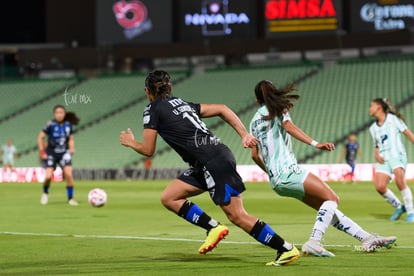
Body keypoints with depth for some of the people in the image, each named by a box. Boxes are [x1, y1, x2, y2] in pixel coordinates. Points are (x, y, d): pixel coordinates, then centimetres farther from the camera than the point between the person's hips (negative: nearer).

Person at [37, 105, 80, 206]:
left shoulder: (68, 125, 1)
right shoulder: (50, 125, -11)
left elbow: (71, 139, 15)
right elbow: (40, 137, -4)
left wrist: (71, 148, -3)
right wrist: (42, 151, -10)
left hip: (64, 153, 2)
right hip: (52, 154, -2)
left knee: (68, 174, -15)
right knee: (48, 176, -14)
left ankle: (70, 198, -3)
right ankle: (45, 193, 18)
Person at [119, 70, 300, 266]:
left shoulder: (153, 110, 3)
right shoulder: (183, 103, 24)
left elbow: (148, 150, 4)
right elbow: (221, 109, 19)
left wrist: (131, 143, 26)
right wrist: (244, 135, 13)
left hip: (214, 162, -9)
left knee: (237, 215, -10)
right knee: (168, 198, 10)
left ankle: (287, 249, -10)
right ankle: (214, 228, 2)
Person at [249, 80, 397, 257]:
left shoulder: (255, 120, 20)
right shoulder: (277, 109, 4)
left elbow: (254, 155, 21)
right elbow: (288, 126, -16)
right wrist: (315, 144, -27)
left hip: (275, 179, 8)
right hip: (287, 170, -8)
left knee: (327, 208, 9)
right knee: (332, 198, -12)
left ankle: (367, 238, 7)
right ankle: (313, 242, -28)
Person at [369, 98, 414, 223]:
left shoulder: (393, 119, 4)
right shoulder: (373, 128, 19)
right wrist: (376, 155, 5)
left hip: (397, 155, -5)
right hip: (383, 159, 5)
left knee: (400, 181, -27)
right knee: (380, 187, -15)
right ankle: (399, 207, 7)